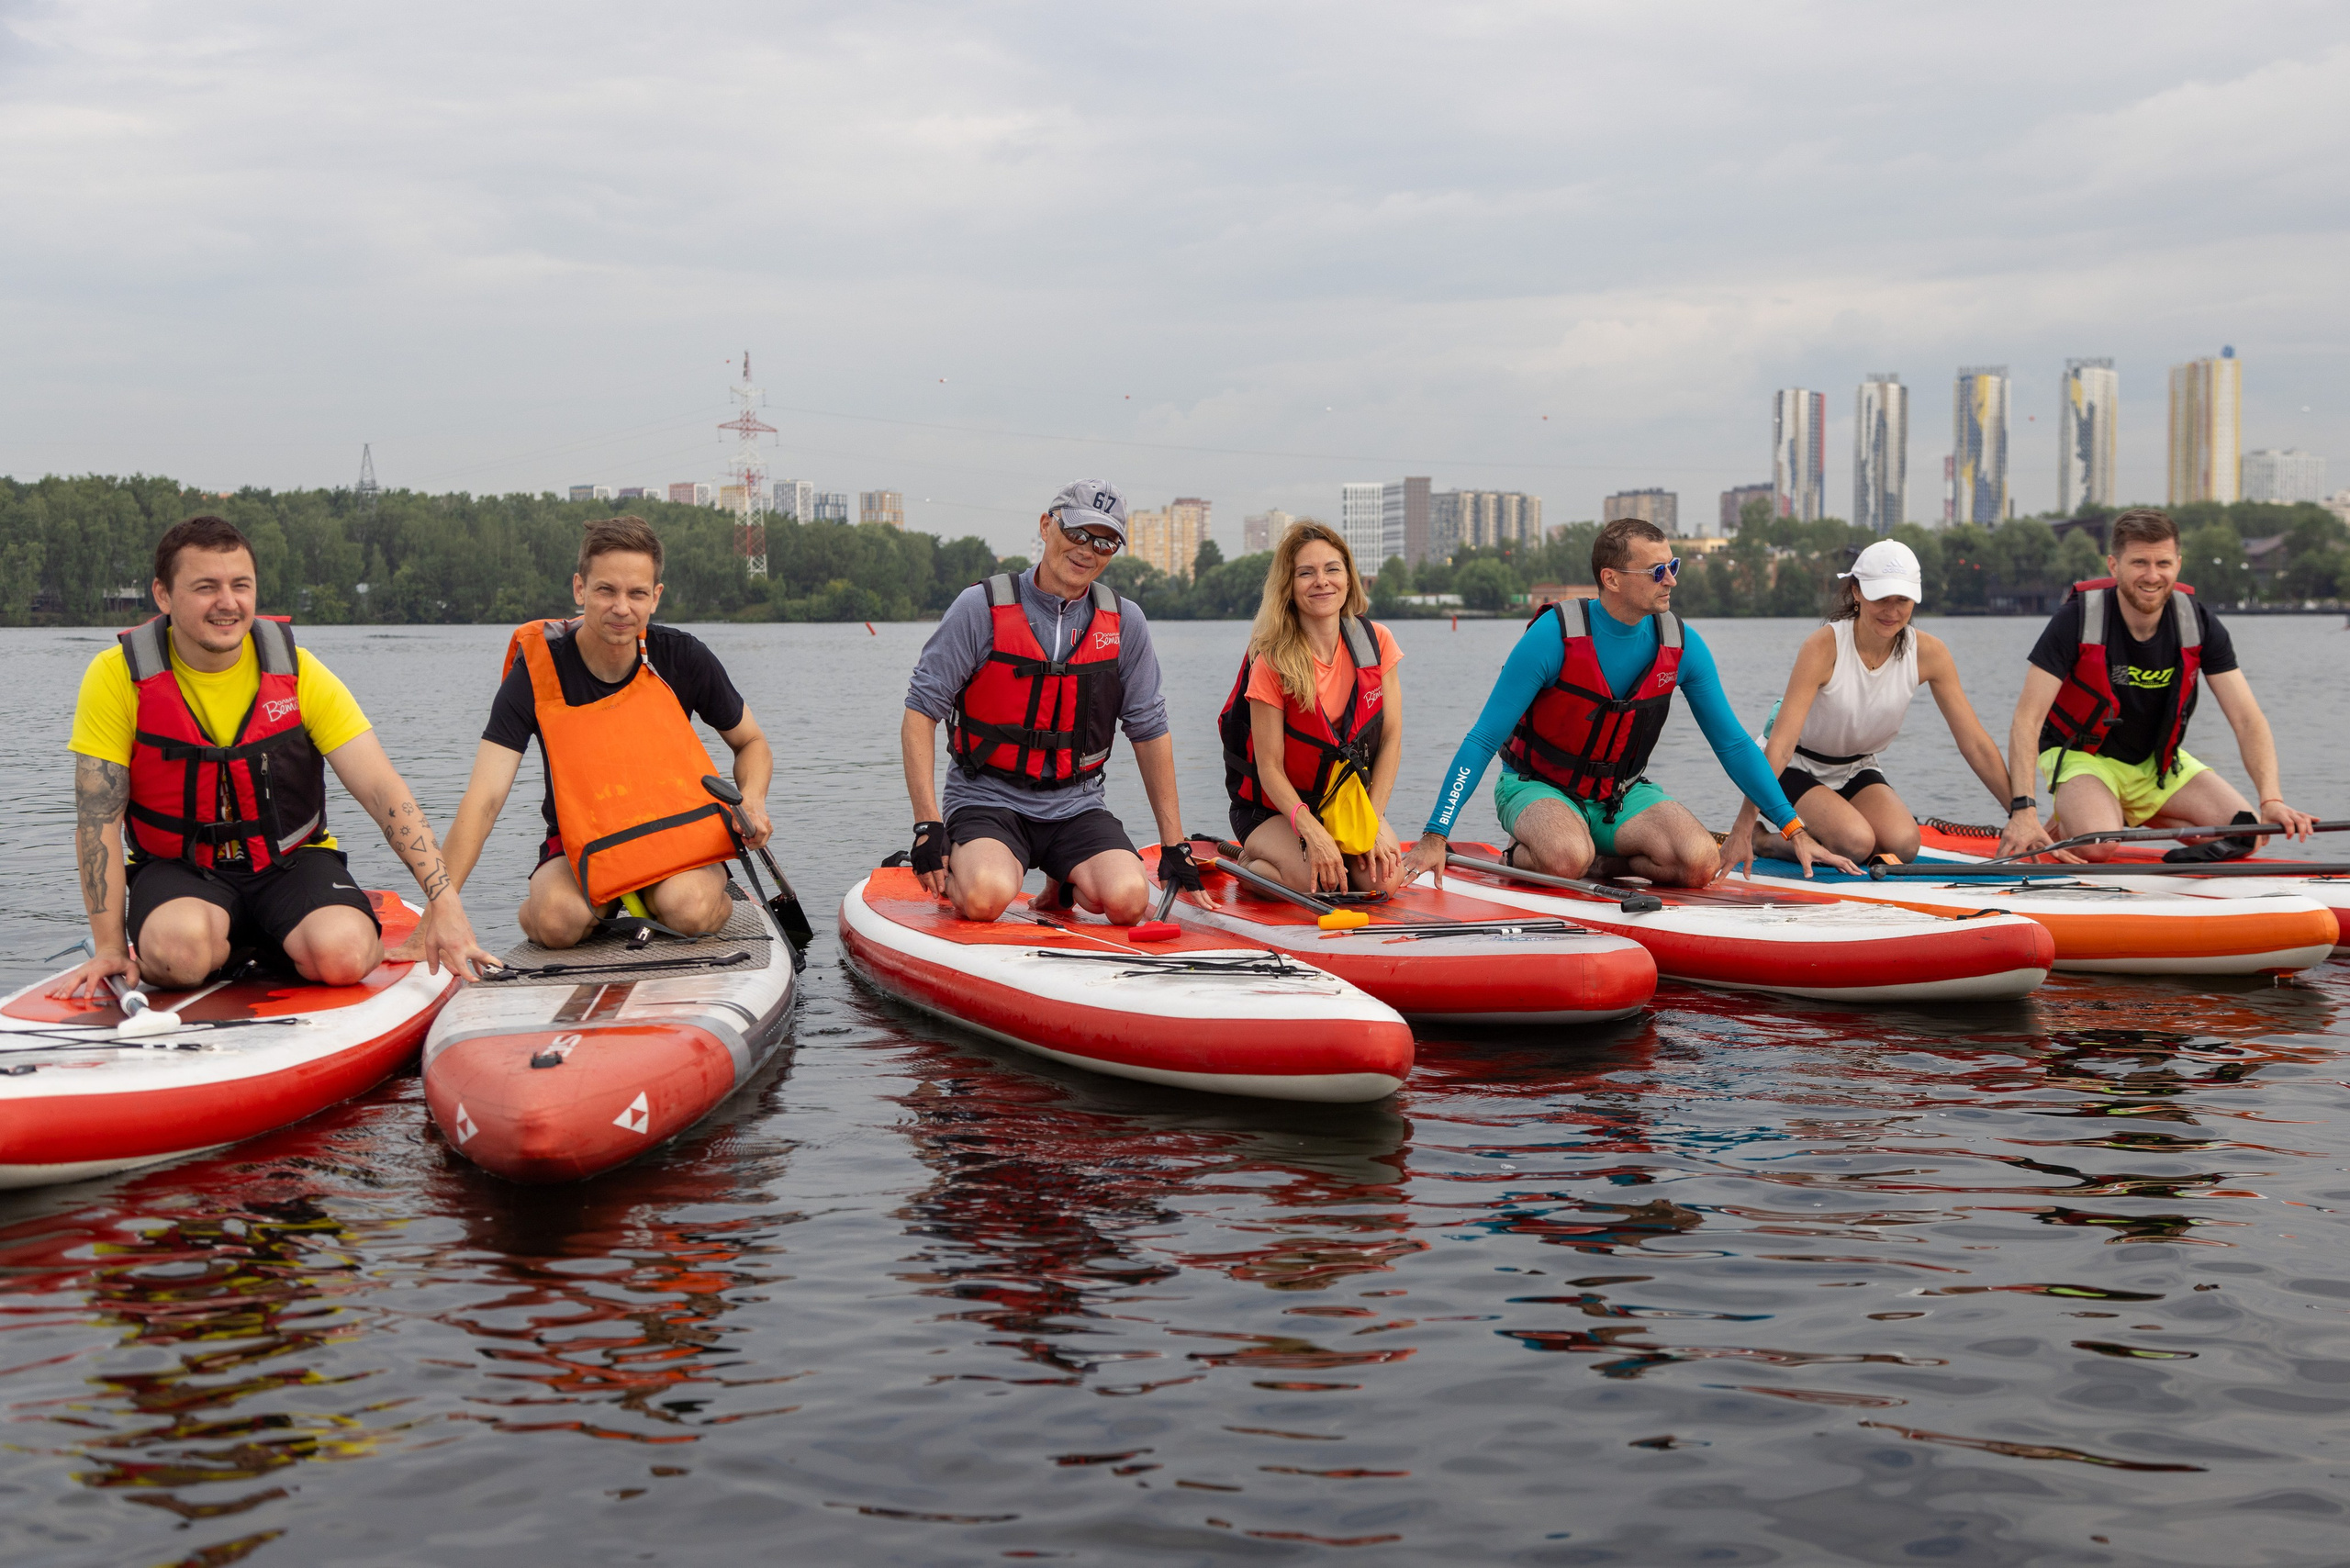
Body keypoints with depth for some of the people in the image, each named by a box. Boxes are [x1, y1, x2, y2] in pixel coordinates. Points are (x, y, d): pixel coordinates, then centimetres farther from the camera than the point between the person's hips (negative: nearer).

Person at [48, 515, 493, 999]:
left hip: (292, 861, 1)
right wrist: (110, 948, -13)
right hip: (178, 869, -1)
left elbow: (383, 791, -10)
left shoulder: (296, 670, -5)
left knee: (341, 955, -30)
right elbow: (98, 818, -7)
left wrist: (445, 904, -20)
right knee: (181, 949, -35)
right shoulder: (118, 676, -8)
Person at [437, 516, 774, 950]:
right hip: (578, 847, 0)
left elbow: (752, 743, 6)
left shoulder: (682, 658, -11)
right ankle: (530, 909, 5)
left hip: (675, 836, 0)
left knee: (688, 909, -34)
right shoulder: (536, 673, -16)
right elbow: (483, 802, -24)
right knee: (559, 921, -31)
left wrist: (752, 800, -18)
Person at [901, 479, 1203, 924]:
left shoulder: (1125, 622, 3)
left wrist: (1174, 844, 6)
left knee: (1129, 900, -24)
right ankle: (951, 876, 5)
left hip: (1077, 807, 3)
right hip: (987, 801, -3)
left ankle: (1064, 887, 11)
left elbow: (1149, 729, 9)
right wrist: (927, 824, -16)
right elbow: (921, 712, -7)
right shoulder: (982, 608, -7)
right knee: (986, 898, -32)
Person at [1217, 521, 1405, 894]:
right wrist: (1313, 833, -30)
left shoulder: (1377, 642, -5)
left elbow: (1391, 738, -2)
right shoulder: (1271, 661, -17)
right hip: (1276, 809, -3)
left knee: (1384, 879, -23)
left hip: (1350, 800, 3)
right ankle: (1251, 862, 3)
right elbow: (1270, 767, -16)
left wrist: (1371, 824, -11)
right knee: (1317, 880, -30)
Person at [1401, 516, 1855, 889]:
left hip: (1621, 794, 4)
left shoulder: (1682, 646, -7)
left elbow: (1733, 744, 2)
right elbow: (1482, 741, -19)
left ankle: (1600, 863, -2)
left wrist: (1796, 831, -1)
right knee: (1568, 859, -37)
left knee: (1701, 863, -23)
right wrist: (1434, 837, -27)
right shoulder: (1555, 636, -20)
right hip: (1538, 788, -4)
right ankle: (1520, 858, -3)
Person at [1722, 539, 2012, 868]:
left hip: (1856, 768, 5)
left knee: (1903, 845, -21)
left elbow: (1976, 744, -9)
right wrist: (1743, 828, -40)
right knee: (1856, 843, -29)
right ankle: (1765, 841, -3)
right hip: (1797, 766, -5)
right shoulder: (1825, 646, -27)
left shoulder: (1929, 653, -15)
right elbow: (1780, 744, -34)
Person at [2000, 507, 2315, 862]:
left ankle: (2132, 817, 6)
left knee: (2243, 835, -14)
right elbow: (2027, 718, -26)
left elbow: (2247, 719, -15)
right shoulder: (2078, 619, -23)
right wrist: (2023, 811, -38)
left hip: (2159, 761, 5)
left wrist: (2271, 801, -32)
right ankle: (2065, 822, 2)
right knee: (2096, 846, -33)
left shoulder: (2198, 623, -12)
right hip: (2083, 755, -4)